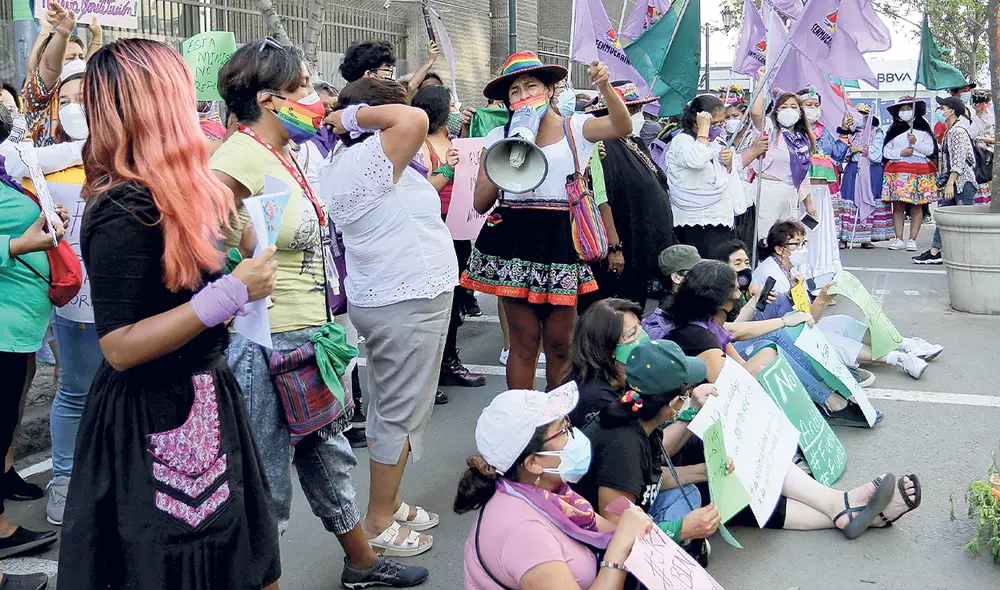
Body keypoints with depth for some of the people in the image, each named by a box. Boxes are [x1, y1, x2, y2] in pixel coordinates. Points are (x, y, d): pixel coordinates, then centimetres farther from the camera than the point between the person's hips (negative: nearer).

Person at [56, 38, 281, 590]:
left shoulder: (170, 194, 5)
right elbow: (120, 348, -23)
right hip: (154, 421, -9)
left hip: (195, 399, 9)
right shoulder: (124, 213, -22)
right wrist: (231, 293, -25)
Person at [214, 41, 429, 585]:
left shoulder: (285, 154, 10)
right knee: (265, 484, 4)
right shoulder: (239, 158, -19)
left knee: (328, 454, 23)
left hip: (309, 338, 10)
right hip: (268, 346, -10)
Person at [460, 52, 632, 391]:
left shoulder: (574, 128, 6)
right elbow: (481, 203, 5)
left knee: (560, 341, 5)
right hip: (514, 240, 0)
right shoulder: (499, 138, 9)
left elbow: (622, 127, -13)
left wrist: (605, 87, -26)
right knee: (524, 341, 3)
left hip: (561, 240, 0)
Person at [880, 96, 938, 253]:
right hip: (898, 171, 1)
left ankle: (912, 240, 1)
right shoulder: (894, 130, 14)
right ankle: (899, 239, 3)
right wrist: (900, 153, -7)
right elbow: (886, 151, 9)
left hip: (920, 170, -1)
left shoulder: (923, 129, 10)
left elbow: (930, 149, 3)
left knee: (916, 206, -2)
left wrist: (916, 142, -11)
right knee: (898, 205, -2)